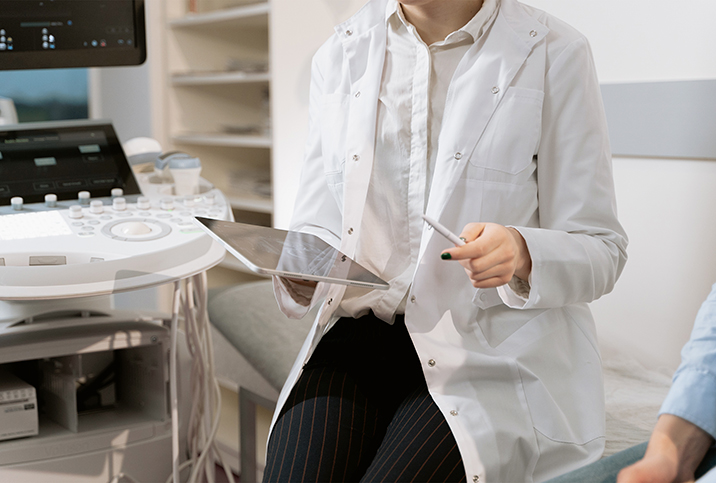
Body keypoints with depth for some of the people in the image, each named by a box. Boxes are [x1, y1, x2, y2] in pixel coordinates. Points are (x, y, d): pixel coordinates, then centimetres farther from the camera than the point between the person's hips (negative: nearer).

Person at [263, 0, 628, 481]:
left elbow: (601, 248, -2)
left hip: (497, 351, -2)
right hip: (363, 329, 3)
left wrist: (522, 254, -24)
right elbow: (319, 225, 12)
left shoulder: (554, 54, -2)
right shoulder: (340, 54, 9)